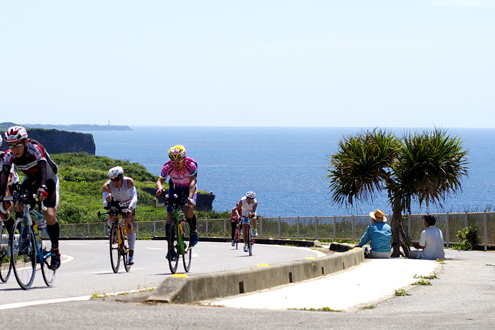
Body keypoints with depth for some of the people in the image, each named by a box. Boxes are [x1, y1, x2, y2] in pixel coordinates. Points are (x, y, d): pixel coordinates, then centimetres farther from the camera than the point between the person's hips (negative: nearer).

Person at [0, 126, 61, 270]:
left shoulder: (35, 149, -32)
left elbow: (42, 167, -45)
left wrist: (42, 188, -61)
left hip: (48, 179, -4)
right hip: (30, 180, 4)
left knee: (49, 215, -18)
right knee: (19, 207, -21)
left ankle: (55, 252, -3)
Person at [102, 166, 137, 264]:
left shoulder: (129, 182, -31)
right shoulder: (107, 186, -28)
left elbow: (134, 197, -41)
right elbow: (105, 205, -34)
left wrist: (130, 208, -58)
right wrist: (107, 201, -57)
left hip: (129, 205, -2)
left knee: (129, 225, -21)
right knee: (111, 218, -28)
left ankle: (131, 254, -20)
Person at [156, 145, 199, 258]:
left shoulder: (191, 165, -30)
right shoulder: (168, 167, -25)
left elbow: (192, 182, -41)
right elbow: (160, 180, -30)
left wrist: (190, 197, -57)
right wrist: (160, 188, -55)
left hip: (189, 190, -2)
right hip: (174, 190, 2)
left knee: (188, 211, -31)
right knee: (170, 218, -10)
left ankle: (193, 230, -2)